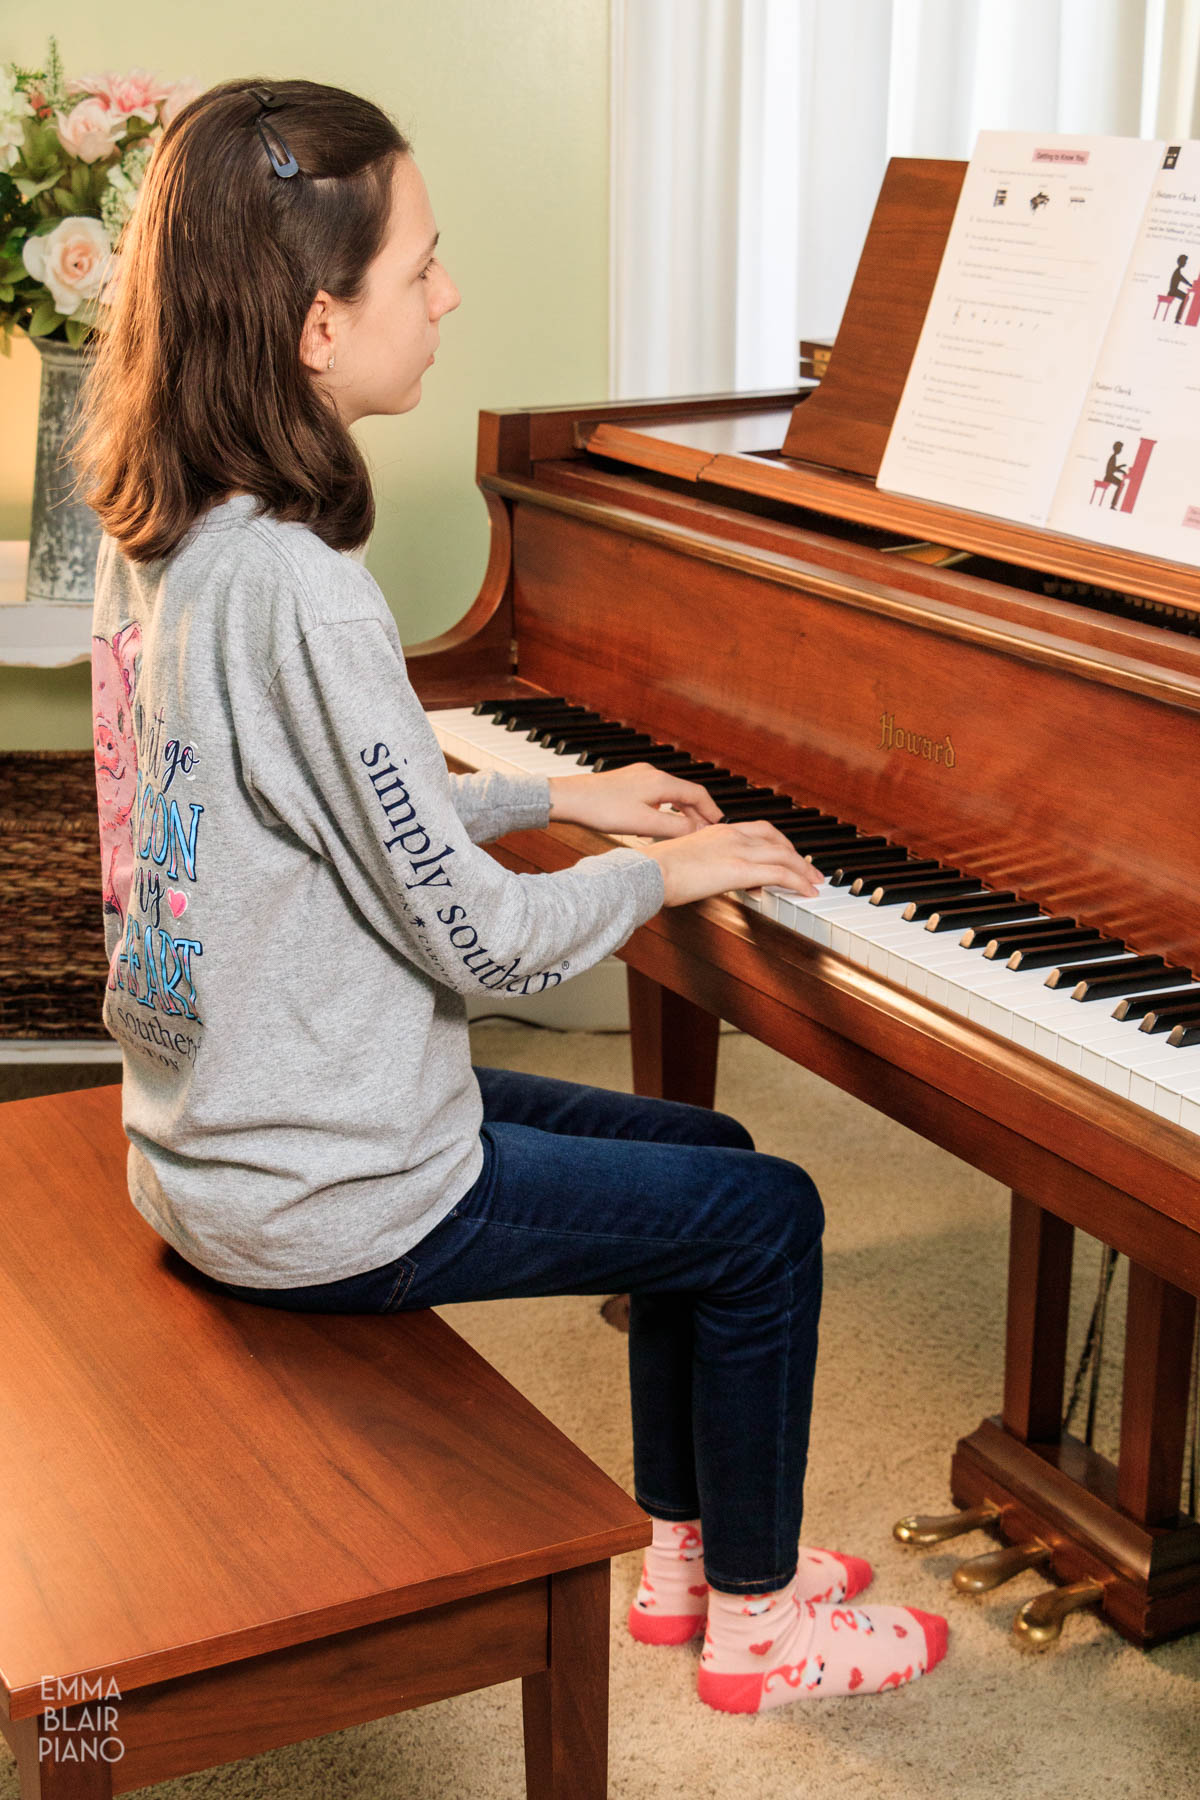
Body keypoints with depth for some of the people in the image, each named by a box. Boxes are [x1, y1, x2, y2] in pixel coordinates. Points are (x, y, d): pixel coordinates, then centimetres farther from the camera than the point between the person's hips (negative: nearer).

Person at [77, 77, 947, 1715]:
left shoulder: (163, 531, 1)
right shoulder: (300, 596, -29)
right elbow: (477, 939, -22)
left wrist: (560, 795, 14)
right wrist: (665, 870, -4)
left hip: (215, 1131, 9)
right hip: (320, 1202, -9)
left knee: (702, 1153, 21)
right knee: (767, 1216, 6)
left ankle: (685, 1547, 34)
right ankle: (756, 1623, 25)